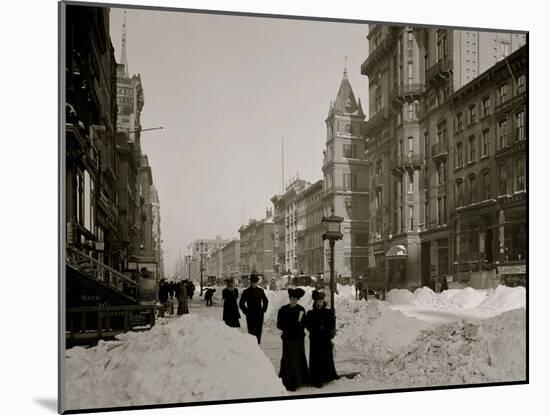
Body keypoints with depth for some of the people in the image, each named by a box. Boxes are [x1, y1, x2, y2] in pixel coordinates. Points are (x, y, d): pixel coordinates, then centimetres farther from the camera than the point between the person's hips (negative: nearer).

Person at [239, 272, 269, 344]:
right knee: (251, 332, -2)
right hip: (250, 316, -3)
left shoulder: (260, 291, 7)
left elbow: (265, 301, 20)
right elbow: (241, 303, 0)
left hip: (259, 315, 3)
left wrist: (264, 309, 10)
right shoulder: (246, 292, -3)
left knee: (259, 331, 7)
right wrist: (246, 311, -5)